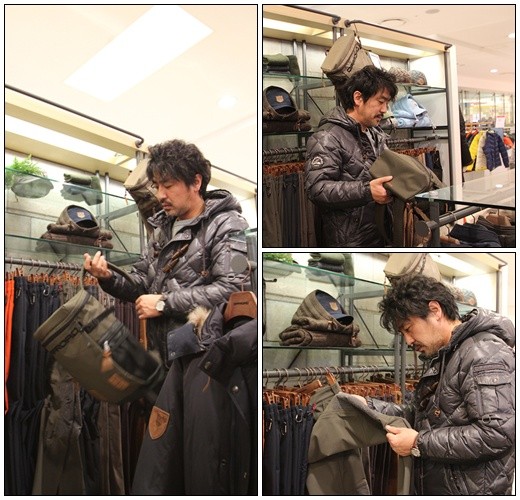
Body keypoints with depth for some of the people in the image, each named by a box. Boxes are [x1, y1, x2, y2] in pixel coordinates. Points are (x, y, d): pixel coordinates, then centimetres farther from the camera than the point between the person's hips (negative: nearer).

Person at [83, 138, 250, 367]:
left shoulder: (227, 227, -11)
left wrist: (164, 303, -19)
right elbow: (143, 285, 13)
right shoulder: (163, 228, 12)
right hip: (161, 357, 7)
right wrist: (109, 278, -7)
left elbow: (233, 290, -24)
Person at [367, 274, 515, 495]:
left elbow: (497, 433, -27)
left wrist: (419, 444, -23)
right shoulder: (442, 357, 12)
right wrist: (370, 406, 0)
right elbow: (421, 414, 14)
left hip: (471, 490, -9)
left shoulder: (485, 354, -19)